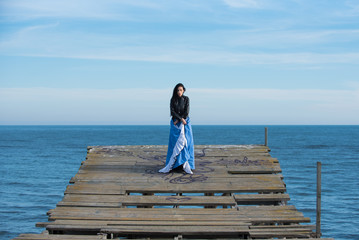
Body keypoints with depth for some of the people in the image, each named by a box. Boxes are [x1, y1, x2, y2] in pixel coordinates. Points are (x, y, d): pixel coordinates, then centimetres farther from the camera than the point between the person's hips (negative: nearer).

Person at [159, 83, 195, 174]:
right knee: (175, 143, -4)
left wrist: (178, 120, -11)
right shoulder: (173, 99, 1)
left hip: (185, 123, -1)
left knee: (186, 142, -8)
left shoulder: (186, 99, -2)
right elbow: (172, 112, -7)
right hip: (175, 123, 1)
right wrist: (181, 119, -17)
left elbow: (186, 112, -9)